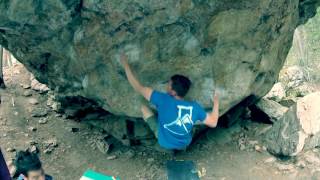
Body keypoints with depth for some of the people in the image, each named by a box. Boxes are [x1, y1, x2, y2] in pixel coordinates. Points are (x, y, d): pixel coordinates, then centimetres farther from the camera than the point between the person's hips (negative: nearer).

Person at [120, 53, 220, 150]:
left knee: (143, 108, 6)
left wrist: (125, 64, -18)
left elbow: (138, 87, -27)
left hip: (165, 143, -3)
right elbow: (213, 123, -11)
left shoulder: (163, 100, -33)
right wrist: (216, 102, 3)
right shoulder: (195, 107, -24)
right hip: (185, 144, 3)